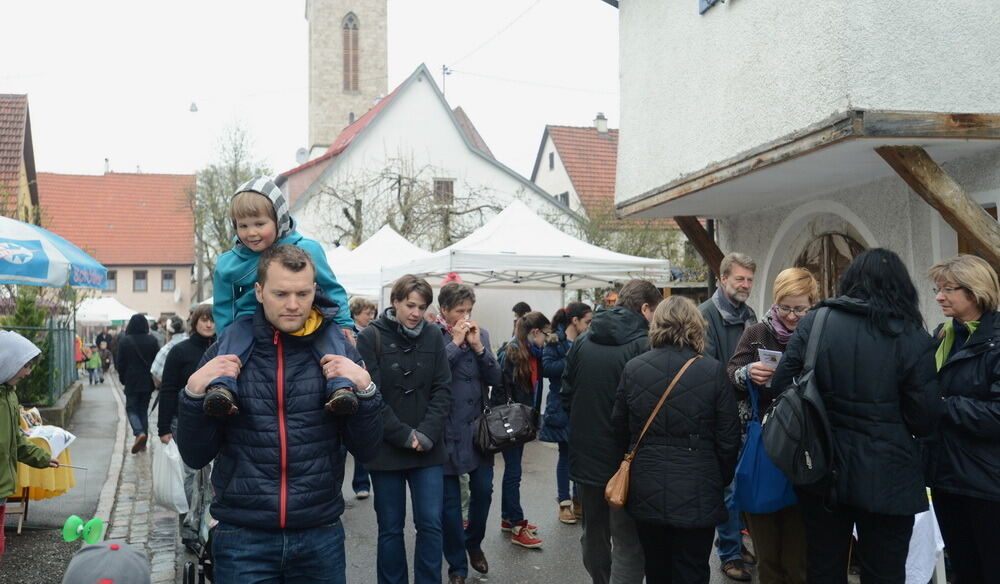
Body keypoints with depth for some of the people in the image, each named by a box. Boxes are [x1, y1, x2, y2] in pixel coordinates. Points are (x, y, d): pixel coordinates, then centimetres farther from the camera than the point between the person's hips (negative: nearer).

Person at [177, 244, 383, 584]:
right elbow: (195, 456, 0)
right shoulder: (226, 353, -3)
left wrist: (365, 389, -16)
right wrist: (194, 392, -15)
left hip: (320, 537, 1)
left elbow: (366, 451, 0)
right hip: (243, 539, -1)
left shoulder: (336, 352, -2)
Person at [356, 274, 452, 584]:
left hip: (428, 450, 2)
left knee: (431, 524, 3)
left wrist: (427, 434, -11)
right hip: (386, 448, -2)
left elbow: (442, 390, 1)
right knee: (390, 528, 9)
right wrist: (404, 435, -15)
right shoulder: (370, 337, -7)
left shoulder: (433, 336, 3)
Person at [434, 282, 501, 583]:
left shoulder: (480, 333, 6)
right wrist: (455, 343, -18)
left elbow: (495, 379, 1)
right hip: (446, 431, -4)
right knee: (449, 500, 5)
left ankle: (474, 542, 38)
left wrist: (477, 346, -11)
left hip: (478, 428, 4)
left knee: (483, 490, 11)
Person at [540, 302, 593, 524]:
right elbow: (546, 368, -18)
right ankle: (564, 503, 15)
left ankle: (578, 500, 21)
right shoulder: (555, 341, -7)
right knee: (566, 454, 4)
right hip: (563, 407, -5)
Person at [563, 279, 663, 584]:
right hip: (623, 460, -6)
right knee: (628, 546, 0)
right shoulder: (643, 345, -15)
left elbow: (567, 394, 9)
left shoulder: (583, 341, 4)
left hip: (585, 455, 6)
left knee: (594, 535, 21)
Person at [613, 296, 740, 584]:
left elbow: (620, 430, 4)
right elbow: (728, 438, -5)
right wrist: (721, 481, 10)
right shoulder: (713, 371, -10)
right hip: (696, 495, -2)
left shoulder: (633, 368, -4)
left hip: (646, 492, 3)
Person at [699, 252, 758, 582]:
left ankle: (731, 541, 31)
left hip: (746, 411, 7)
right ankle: (729, 554, 14)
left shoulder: (748, 315, 12)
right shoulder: (707, 315, -11)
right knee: (728, 484, 1)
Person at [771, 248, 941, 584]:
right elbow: (925, 420, -11)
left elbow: (780, 387, -8)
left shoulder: (814, 322, -7)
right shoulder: (912, 336, -10)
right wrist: (887, 421, 10)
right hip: (886, 479, -2)